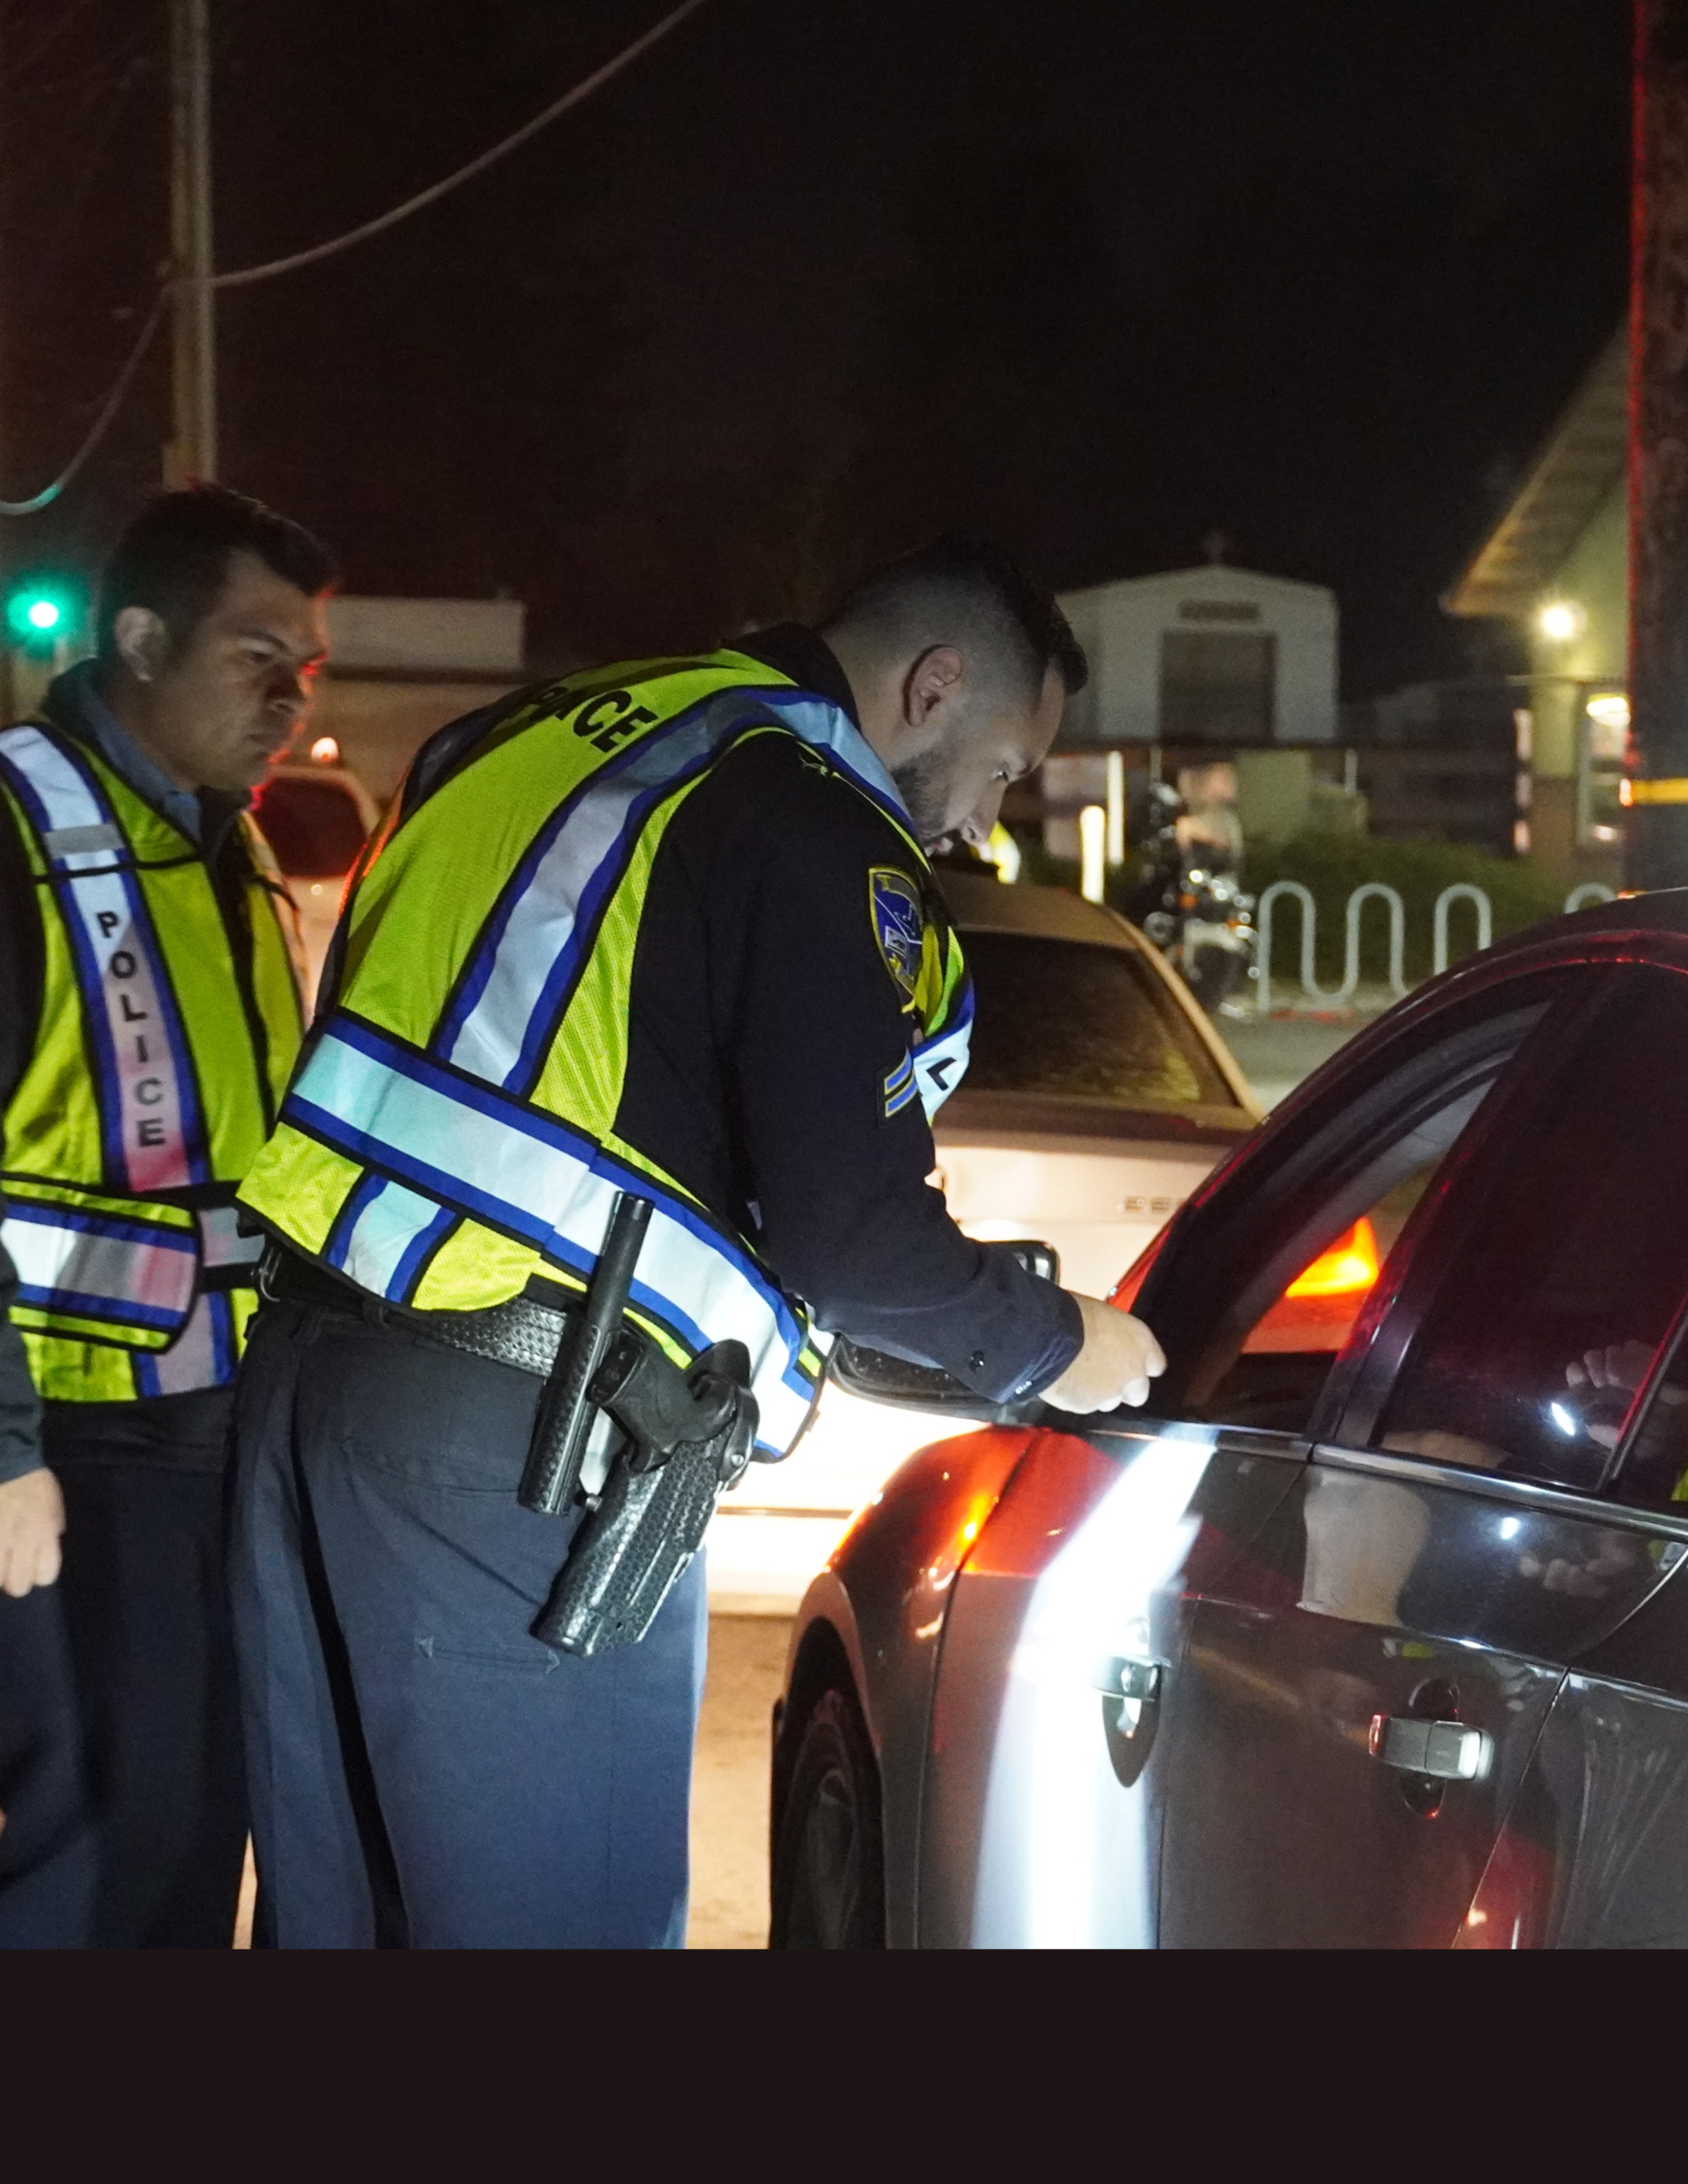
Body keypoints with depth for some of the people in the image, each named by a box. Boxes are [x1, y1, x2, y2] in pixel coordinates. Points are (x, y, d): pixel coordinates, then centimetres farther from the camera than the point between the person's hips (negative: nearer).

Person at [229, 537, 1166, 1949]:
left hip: (308, 1356, 9)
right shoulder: (812, 833, -8)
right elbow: (850, 1233, -13)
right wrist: (1053, 1347, 6)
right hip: (521, 1447, -8)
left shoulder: (542, 737, 18)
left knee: (336, 1899, 17)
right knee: (556, 1912, 1)